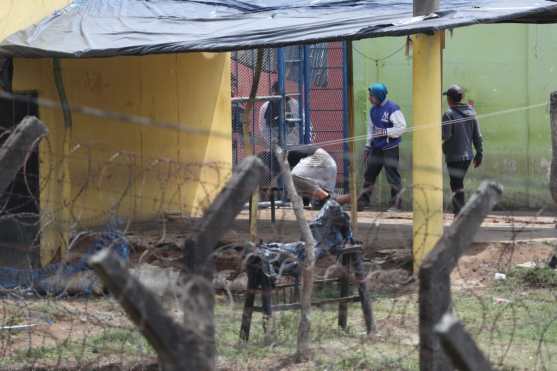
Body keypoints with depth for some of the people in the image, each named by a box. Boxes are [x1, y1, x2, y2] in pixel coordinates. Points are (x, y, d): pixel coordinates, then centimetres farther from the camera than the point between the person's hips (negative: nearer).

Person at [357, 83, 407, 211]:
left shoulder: (392, 109, -14)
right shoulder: (373, 110, 11)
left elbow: (402, 127, -16)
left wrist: (385, 132, -21)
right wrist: (368, 146, 17)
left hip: (390, 149, -7)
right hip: (376, 147, 7)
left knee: (393, 176, -3)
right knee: (369, 175, 9)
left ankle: (396, 204, 3)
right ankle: (363, 201, 16)